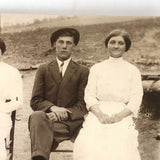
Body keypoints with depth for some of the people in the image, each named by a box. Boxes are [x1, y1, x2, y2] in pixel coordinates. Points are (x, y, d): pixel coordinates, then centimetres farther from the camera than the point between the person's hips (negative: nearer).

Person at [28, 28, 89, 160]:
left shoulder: (83, 72, 13)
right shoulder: (43, 70, 17)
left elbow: (83, 104, 5)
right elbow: (35, 101, 9)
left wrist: (65, 113, -16)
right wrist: (53, 108, -14)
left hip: (70, 121, -2)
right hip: (46, 116, 2)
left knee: (42, 132, -35)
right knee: (37, 116, -36)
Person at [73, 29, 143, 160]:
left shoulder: (132, 71, 15)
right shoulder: (96, 68, 19)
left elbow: (136, 100, 6)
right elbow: (89, 95, 10)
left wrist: (120, 115, -13)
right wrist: (99, 113, -11)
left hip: (122, 116, -1)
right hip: (98, 113, 1)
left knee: (120, 147, -34)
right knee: (87, 146, -31)